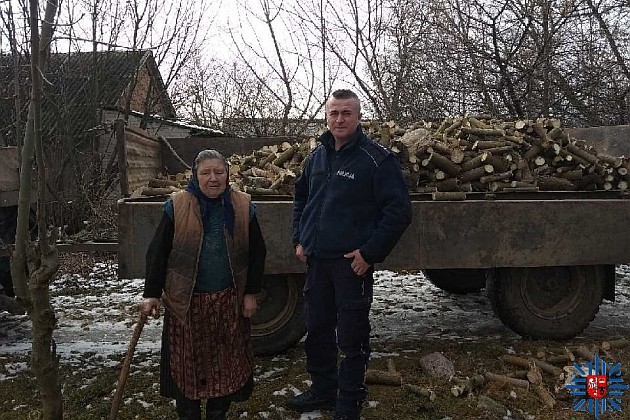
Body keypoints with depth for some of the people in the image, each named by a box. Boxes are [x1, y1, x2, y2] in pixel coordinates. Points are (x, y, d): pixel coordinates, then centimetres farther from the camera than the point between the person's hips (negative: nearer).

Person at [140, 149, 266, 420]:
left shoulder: (243, 206, -1)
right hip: (186, 301, -1)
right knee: (186, 362, 8)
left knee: (228, 361, 10)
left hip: (228, 300, 2)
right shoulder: (176, 206, -5)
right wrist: (151, 294, -4)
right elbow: (158, 253, -2)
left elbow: (256, 253, 4)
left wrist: (251, 293, 1)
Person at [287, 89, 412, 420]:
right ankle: (322, 391, 36)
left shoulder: (377, 158, -11)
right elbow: (301, 197, 22)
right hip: (316, 259, 7)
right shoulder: (318, 155, 9)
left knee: (352, 336, 5)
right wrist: (299, 239, 13)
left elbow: (399, 211, -14)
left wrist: (370, 252, -17)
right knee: (317, 329, 17)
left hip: (353, 262, -6)